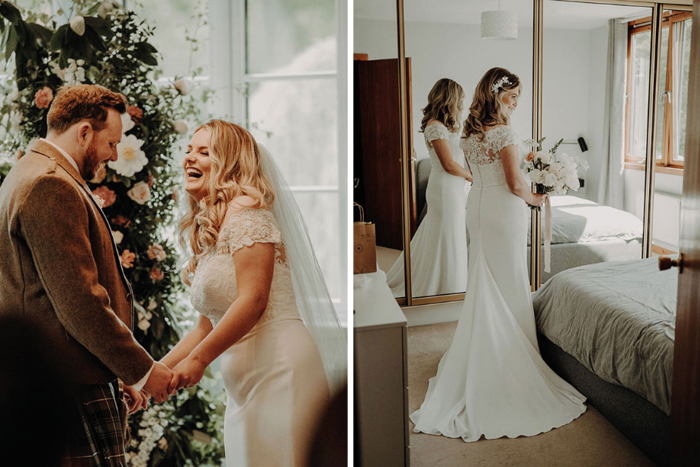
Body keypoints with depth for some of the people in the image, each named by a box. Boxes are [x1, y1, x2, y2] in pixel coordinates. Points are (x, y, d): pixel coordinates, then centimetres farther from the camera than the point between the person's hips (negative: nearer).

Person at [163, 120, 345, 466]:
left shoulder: (245, 209, -7)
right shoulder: (205, 233, 19)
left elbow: (253, 299, -17)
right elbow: (207, 326, 21)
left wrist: (198, 359, -11)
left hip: (279, 367, -8)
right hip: (241, 384, 9)